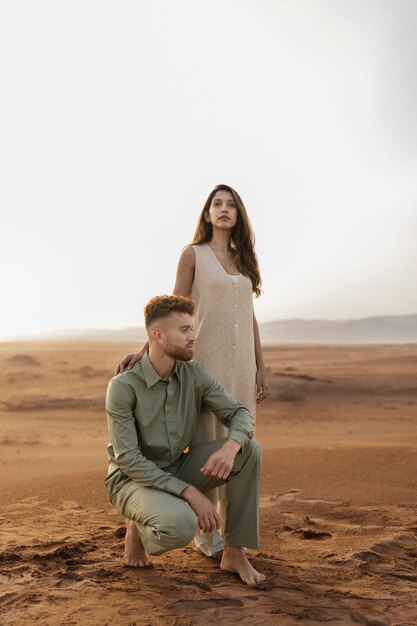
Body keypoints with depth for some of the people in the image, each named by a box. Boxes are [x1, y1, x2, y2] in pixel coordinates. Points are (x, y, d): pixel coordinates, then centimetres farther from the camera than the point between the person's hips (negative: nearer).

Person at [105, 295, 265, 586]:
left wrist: (230, 447, -33)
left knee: (250, 449, -17)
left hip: (176, 472, 6)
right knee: (181, 525, -38)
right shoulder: (122, 386, -23)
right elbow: (128, 460, -25)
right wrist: (191, 493, -30)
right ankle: (140, 529, -1)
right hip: (133, 480, -5)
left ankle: (235, 551, -8)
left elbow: (240, 414, -8)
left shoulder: (195, 374, -8)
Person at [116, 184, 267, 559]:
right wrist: (144, 351, -14)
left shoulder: (242, 259, 14)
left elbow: (250, 318, 14)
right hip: (207, 362, -5)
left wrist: (261, 369, 11)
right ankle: (207, 536, 11)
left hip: (241, 364, 5)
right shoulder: (193, 254, 0)